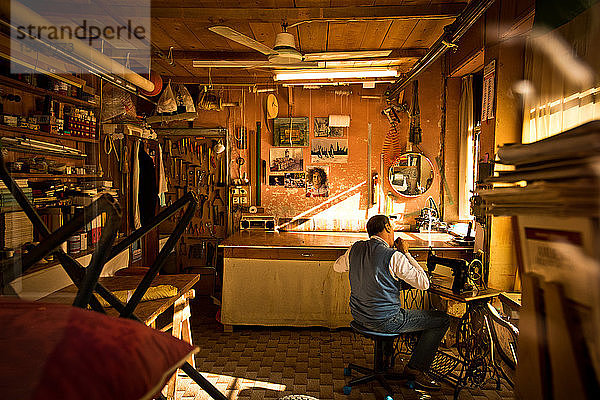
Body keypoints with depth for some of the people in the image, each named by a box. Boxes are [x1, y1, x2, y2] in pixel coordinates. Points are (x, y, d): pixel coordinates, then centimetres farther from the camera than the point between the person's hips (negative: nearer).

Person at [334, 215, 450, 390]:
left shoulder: (356, 248, -2)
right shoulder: (394, 257, -20)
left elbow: (337, 266, 18)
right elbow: (424, 283, -14)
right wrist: (406, 253, -7)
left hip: (359, 315, 7)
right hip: (384, 322, -7)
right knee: (442, 320, 5)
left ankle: (386, 353, 45)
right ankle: (415, 368, 13)